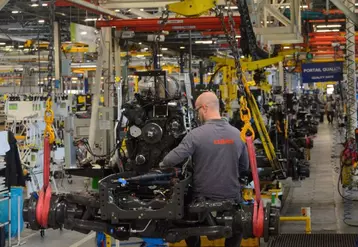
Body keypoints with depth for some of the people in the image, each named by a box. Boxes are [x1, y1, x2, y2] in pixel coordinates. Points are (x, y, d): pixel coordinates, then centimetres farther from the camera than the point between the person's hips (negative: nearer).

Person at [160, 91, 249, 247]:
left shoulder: (196, 134, -16)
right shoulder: (237, 134, 0)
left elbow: (172, 159, -19)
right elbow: (244, 167, 10)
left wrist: (162, 165, 3)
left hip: (204, 198, -3)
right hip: (232, 198, 3)